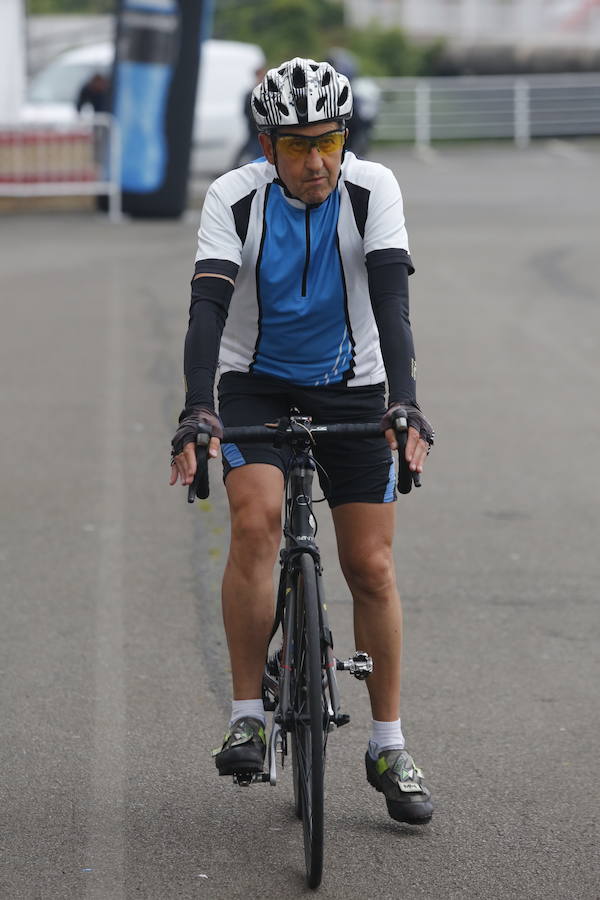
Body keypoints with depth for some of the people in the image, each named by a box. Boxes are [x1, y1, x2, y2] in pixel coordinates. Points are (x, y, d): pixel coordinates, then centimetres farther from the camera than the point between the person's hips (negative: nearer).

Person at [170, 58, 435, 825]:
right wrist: (197, 410, -42)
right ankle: (247, 719, -17)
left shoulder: (372, 191, -17)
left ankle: (388, 748, 13)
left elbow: (391, 300, -26)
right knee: (255, 521, -26)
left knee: (371, 568, -1)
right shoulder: (235, 198, -18)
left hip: (349, 387, 1)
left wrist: (405, 401, -40)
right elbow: (209, 305, -28)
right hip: (256, 384, -1)